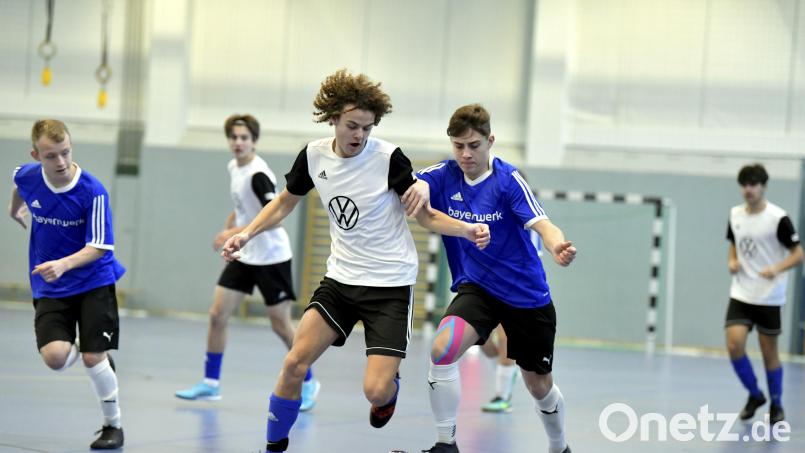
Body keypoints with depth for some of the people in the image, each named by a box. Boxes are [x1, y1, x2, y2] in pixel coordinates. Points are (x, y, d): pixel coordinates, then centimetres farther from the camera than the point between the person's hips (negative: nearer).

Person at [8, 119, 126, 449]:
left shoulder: (93, 192, -20)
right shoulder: (27, 177, -8)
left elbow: (98, 248, -19)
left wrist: (63, 264, -35)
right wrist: (15, 209, 38)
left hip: (94, 282, -3)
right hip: (50, 289, 3)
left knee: (93, 358, -8)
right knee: (54, 357, -16)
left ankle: (113, 425, 15)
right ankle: (88, 354, 20)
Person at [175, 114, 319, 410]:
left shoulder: (259, 175, -20)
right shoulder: (233, 167, 6)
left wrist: (235, 232, -34)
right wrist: (227, 228, 14)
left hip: (271, 257, -8)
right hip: (243, 256, 8)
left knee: (281, 326, -1)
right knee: (217, 315, 0)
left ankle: (307, 383, 16)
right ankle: (211, 382, 10)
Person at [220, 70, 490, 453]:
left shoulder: (388, 158, -14)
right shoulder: (314, 155, -2)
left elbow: (425, 216, -6)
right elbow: (285, 202, 16)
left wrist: (468, 230, -23)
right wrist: (247, 233, 3)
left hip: (390, 284, -4)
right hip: (340, 278, 4)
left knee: (375, 390, -14)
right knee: (295, 363, -11)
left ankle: (391, 387, 24)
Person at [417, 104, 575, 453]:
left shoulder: (508, 179, -16)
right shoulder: (445, 176, -7)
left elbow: (543, 225, -25)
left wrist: (557, 246, -49)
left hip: (526, 294, -2)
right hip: (475, 288, 2)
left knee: (539, 386, 11)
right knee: (442, 349, -27)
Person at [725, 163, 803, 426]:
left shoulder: (778, 218, -12)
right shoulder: (735, 215, 4)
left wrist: (776, 269, -28)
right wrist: (732, 262, 0)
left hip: (769, 297, -4)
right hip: (741, 294, 4)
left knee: (769, 352, 4)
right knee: (734, 345, -11)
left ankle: (776, 404, 24)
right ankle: (754, 395, 12)